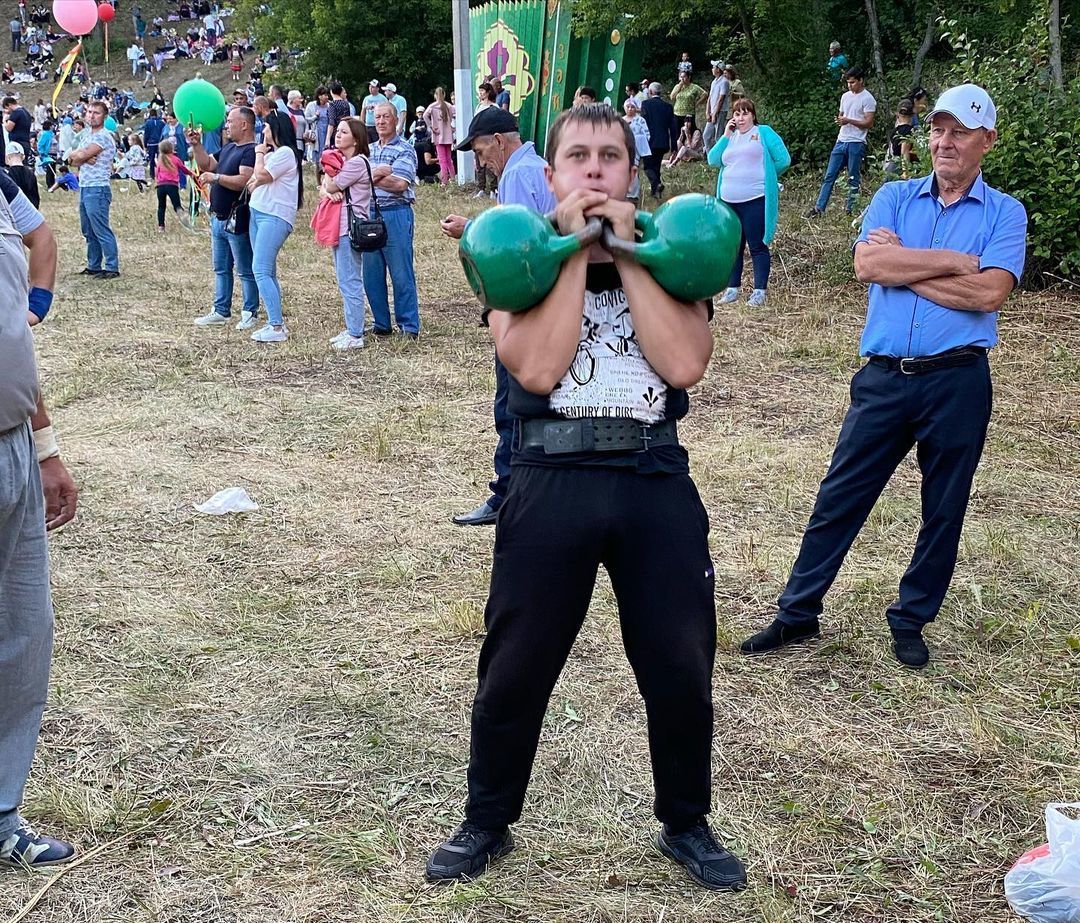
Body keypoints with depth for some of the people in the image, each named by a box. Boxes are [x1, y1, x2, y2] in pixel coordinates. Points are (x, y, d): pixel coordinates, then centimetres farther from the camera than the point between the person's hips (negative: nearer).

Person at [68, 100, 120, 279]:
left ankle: (112, 267, -5)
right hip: (84, 188, 9)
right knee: (89, 231, 13)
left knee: (101, 230, -8)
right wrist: (84, 158, -10)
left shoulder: (103, 136, -12)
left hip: (97, 189, -9)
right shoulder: (89, 136, 18)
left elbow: (77, 157, -17)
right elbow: (72, 158, 9)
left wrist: (76, 155, 5)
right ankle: (93, 266, 20)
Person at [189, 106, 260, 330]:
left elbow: (243, 182, -28)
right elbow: (207, 165, 21)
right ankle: (221, 311, 23)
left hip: (237, 221, -10)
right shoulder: (229, 148, 14)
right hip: (218, 218, 10)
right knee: (221, 269, 15)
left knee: (245, 270, 1)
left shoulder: (251, 151, -17)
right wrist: (196, 145, 9)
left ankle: (250, 313, 8)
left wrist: (215, 178, -20)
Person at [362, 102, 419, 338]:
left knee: (401, 273, -3)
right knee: (371, 274, 8)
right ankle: (381, 324, 18)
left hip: (396, 215, -6)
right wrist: (378, 174, -9)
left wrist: (370, 177, -5)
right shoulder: (369, 150, 16)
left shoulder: (404, 150, -3)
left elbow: (399, 185, -15)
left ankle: (409, 326, 5)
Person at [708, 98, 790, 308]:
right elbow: (713, 160, 5)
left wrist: (763, 175, 6)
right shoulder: (730, 137, 17)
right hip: (729, 201, 5)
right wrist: (726, 136, -1)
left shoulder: (764, 132, 2)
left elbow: (783, 160, -2)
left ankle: (759, 291, 2)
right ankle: (732, 288, 18)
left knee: (757, 246, -2)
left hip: (755, 200, -5)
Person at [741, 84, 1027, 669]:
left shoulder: (1004, 214, 2)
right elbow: (867, 264, -10)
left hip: (957, 384, -1)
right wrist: (956, 261, -11)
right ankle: (798, 614, 16)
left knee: (944, 511, 10)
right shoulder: (895, 197, 8)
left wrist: (901, 264, -10)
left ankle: (910, 622, 27)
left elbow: (989, 292, -15)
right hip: (885, 378, 1)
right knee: (839, 499, 5)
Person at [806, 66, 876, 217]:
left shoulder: (868, 99, -7)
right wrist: (839, 120, -1)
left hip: (856, 143, -7)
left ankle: (850, 209, 7)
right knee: (829, 175, 3)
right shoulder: (846, 96, 14)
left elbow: (869, 122, -11)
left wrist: (849, 121, -18)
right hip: (841, 141, 7)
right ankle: (819, 208, 3)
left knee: (853, 179, 0)